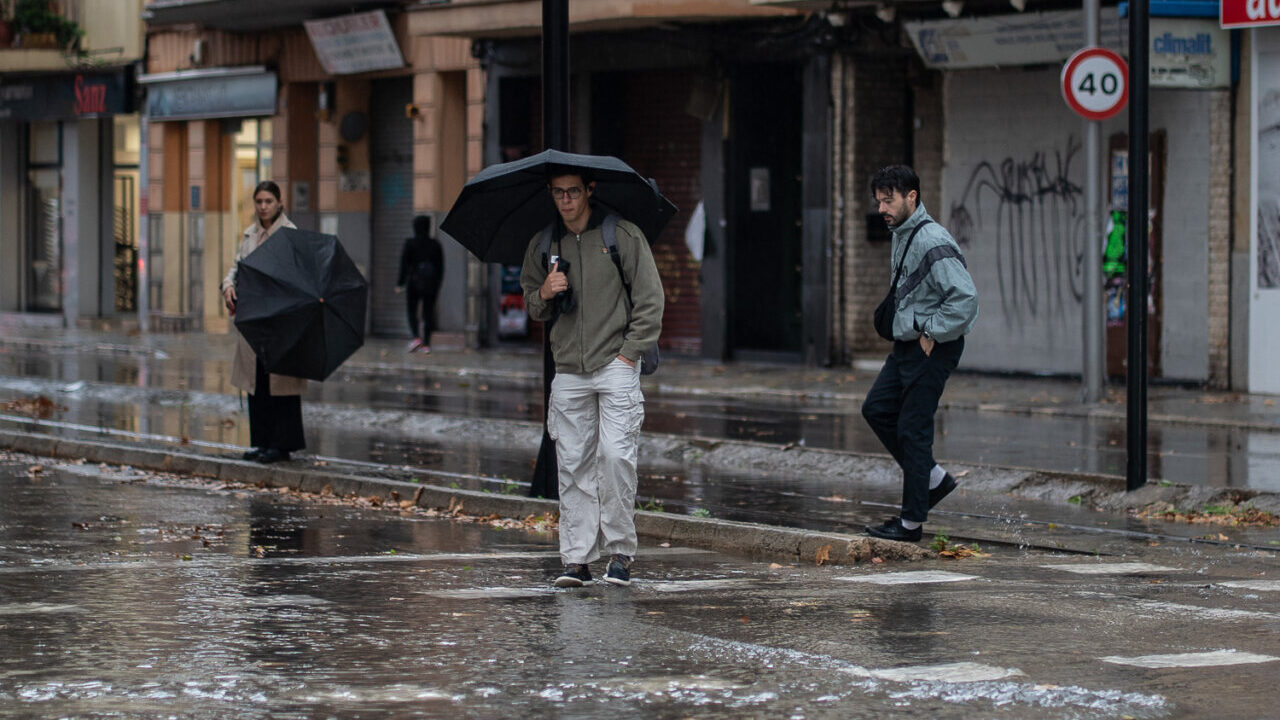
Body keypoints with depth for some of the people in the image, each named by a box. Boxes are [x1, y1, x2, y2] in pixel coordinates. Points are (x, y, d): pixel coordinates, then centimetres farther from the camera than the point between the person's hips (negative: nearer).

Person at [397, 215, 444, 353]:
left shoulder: (410, 244, -7)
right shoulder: (435, 244, 3)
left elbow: (404, 264, -7)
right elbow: (440, 266, 6)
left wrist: (400, 283, -1)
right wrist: (438, 282, 16)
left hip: (415, 281, -3)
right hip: (431, 283, 3)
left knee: (412, 311, 8)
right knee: (428, 312, 7)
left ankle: (416, 337, -13)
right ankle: (426, 344, 4)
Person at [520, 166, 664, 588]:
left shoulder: (623, 236, 1)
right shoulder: (542, 246, 12)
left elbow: (650, 299, 1)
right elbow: (532, 309, 21)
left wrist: (630, 352, -6)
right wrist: (543, 294, -2)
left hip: (615, 365, -4)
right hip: (568, 371, 4)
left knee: (616, 454, -13)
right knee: (573, 465, 1)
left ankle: (620, 551, -3)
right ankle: (577, 558, 3)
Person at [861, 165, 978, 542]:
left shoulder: (933, 242, -21)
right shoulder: (901, 237, 10)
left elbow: (965, 298, -27)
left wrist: (931, 334, -19)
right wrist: (907, 328, 15)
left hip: (933, 350, -10)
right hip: (907, 344, 10)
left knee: (912, 429, -4)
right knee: (876, 409, 13)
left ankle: (912, 521, 4)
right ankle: (934, 478, 21)